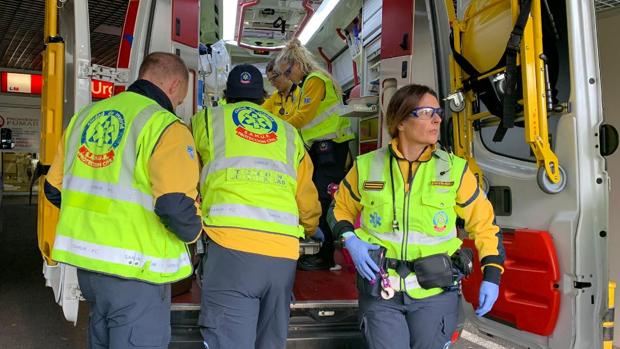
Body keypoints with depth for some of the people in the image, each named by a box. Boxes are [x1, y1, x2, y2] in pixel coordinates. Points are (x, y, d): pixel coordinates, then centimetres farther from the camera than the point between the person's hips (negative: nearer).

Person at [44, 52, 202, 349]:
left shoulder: (85, 116, 9)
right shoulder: (165, 127, -15)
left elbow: (54, 190, 15)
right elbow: (177, 209, -25)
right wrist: (192, 231, -3)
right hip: (134, 272, -7)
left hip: (86, 262, 8)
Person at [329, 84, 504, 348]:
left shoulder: (454, 169, 1)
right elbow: (340, 209, 15)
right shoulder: (367, 167, 0)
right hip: (380, 291, 0)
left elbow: (484, 222, 8)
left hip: (436, 291, 1)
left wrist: (492, 276, 0)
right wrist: (351, 241, -3)